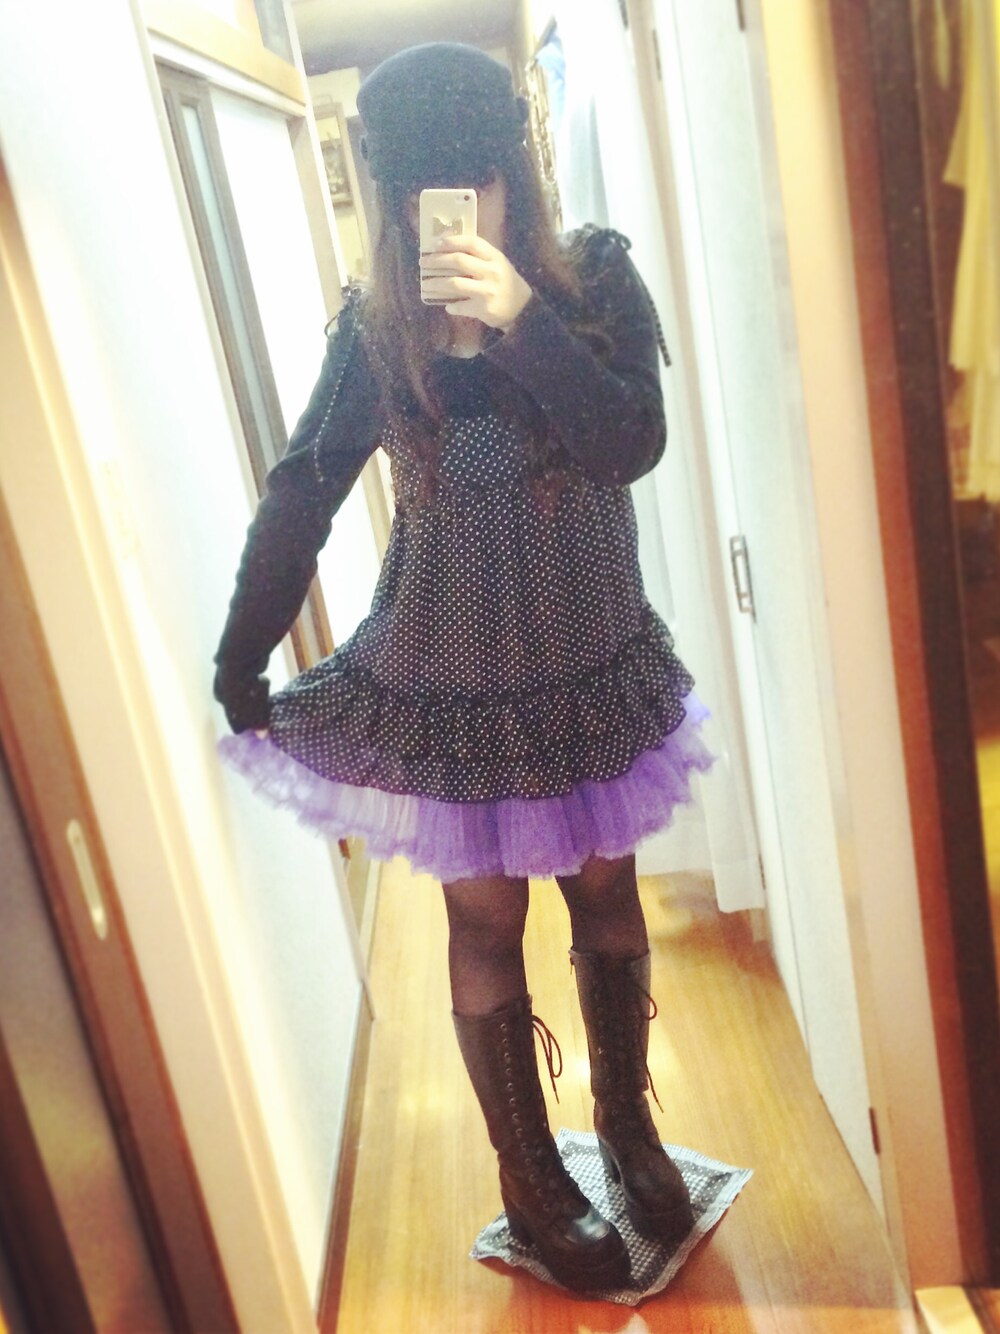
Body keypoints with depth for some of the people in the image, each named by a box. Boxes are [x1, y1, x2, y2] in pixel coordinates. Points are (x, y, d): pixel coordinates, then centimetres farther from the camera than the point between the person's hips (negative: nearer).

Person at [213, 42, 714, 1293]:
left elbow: (633, 444, -18)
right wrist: (239, 662, -4)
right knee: (486, 923, 10)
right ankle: (530, 1179, 32)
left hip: (592, 662, 1)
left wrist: (521, 320, -29)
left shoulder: (592, 276, -6)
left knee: (606, 899, 15)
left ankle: (629, 1125, 41)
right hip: (447, 681, -1)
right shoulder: (375, 325, -6)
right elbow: (299, 495, -4)